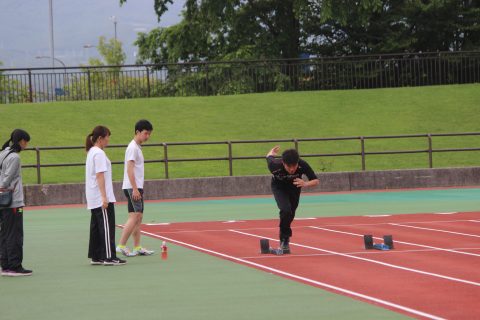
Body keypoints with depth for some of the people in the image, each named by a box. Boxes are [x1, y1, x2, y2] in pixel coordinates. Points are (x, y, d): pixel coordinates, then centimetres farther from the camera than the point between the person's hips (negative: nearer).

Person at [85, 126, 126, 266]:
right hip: (101, 198, -10)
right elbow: (100, 176, -20)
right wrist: (104, 197, -22)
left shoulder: (92, 152, 15)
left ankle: (96, 257, 13)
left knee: (96, 227, 10)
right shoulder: (99, 153, -14)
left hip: (94, 200, 10)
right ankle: (109, 257, -6)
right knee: (106, 227, -6)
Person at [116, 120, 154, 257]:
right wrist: (135, 189, -22)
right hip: (132, 187, -10)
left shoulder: (137, 147, 18)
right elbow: (129, 169, -18)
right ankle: (121, 246, -15)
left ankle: (137, 248, 10)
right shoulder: (133, 147, -12)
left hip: (136, 188, 10)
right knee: (135, 216, -14)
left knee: (138, 217, 8)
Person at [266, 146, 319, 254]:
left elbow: (316, 181, -29)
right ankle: (284, 240, -8)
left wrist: (305, 184, -51)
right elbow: (269, 157, -15)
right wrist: (272, 153, 11)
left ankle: (284, 237, 42)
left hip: (295, 187, 2)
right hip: (279, 187, -2)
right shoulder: (275, 165, -39)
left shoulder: (302, 165, -37)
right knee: (286, 210, -25)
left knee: (291, 215, 14)